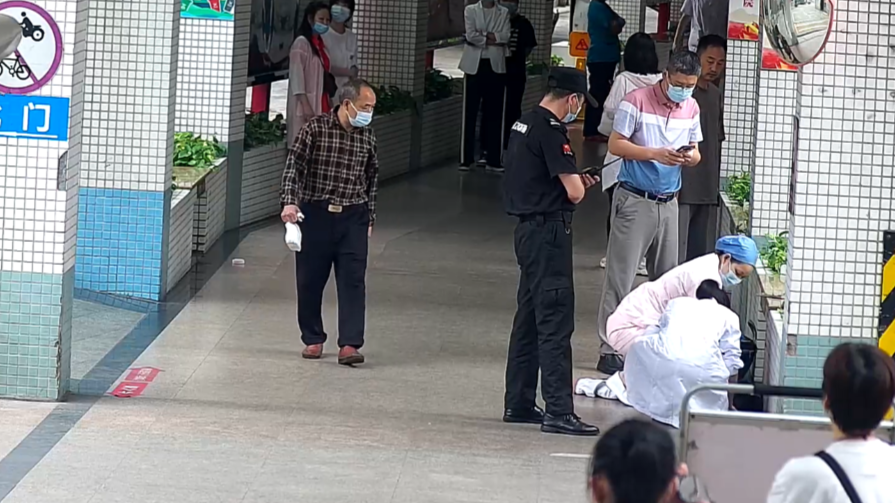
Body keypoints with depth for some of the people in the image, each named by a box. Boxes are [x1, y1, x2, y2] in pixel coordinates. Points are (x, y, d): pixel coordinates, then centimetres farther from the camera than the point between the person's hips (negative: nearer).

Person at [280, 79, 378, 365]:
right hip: (315, 213, -2)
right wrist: (289, 202, -23)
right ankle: (313, 339, 21)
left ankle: (349, 345, -11)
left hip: (353, 217, 2)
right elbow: (294, 166, -9)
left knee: (353, 281, -7)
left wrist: (370, 218, 17)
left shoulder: (367, 137, 6)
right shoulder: (316, 129, -7)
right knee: (310, 280, 6)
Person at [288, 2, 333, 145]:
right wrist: (306, 105, -20)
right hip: (306, 104, -8)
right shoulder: (301, 43, -9)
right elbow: (296, 76, -14)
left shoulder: (320, 44, 15)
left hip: (320, 103, 8)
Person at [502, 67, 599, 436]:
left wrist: (575, 180, 13)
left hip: (528, 228, 10)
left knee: (528, 319, 15)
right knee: (556, 322, -9)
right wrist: (580, 184, 4)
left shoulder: (524, 124, 13)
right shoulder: (550, 131, -17)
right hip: (549, 230, -10)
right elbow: (574, 192, -19)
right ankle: (558, 412, -10)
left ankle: (518, 404, 20)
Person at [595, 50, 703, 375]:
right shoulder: (637, 102, -11)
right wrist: (656, 154, -23)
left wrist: (690, 157, -10)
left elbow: (695, 151, 15)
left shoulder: (691, 108, 8)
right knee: (620, 277, -5)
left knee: (666, 278, 10)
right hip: (635, 199, -6)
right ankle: (610, 350, -3)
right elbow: (615, 144, -12)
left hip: (668, 202, 6)